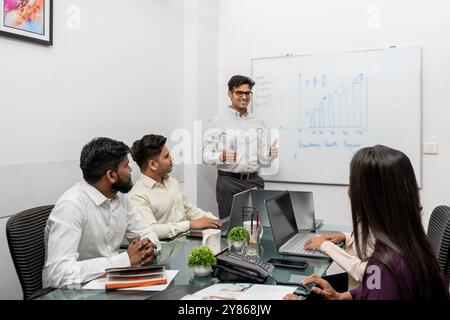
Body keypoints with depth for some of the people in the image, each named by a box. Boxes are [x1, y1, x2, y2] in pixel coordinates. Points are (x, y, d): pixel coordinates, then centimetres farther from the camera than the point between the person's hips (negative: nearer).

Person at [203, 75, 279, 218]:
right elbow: (206, 155, -6)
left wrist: (270, 154, -12)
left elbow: (263, 160, 9)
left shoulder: (258, 122, 10)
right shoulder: (218, 121, -1)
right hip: (229, 181, -3)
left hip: (254, 181, 3)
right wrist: (222, 157, -25)